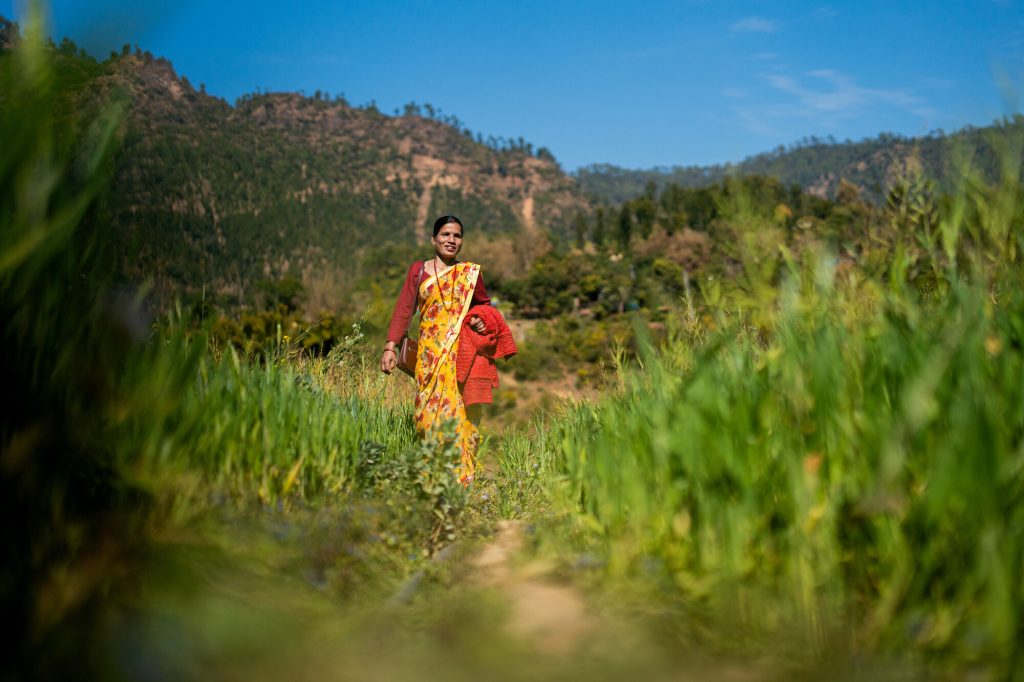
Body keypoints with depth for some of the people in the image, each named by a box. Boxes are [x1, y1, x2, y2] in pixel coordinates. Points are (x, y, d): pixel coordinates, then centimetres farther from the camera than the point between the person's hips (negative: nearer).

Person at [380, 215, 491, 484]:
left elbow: (484, 305, 24)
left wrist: (481, 320, 0)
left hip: (462, 353, 0)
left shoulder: (471, 272, 12)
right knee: (430, 410, -6)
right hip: (430, 354, 0)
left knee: (458, 410, -9)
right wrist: (390, 347, -9)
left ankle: (461, 479, -4)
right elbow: (403, 310, 2)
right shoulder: (419, 270, 9)